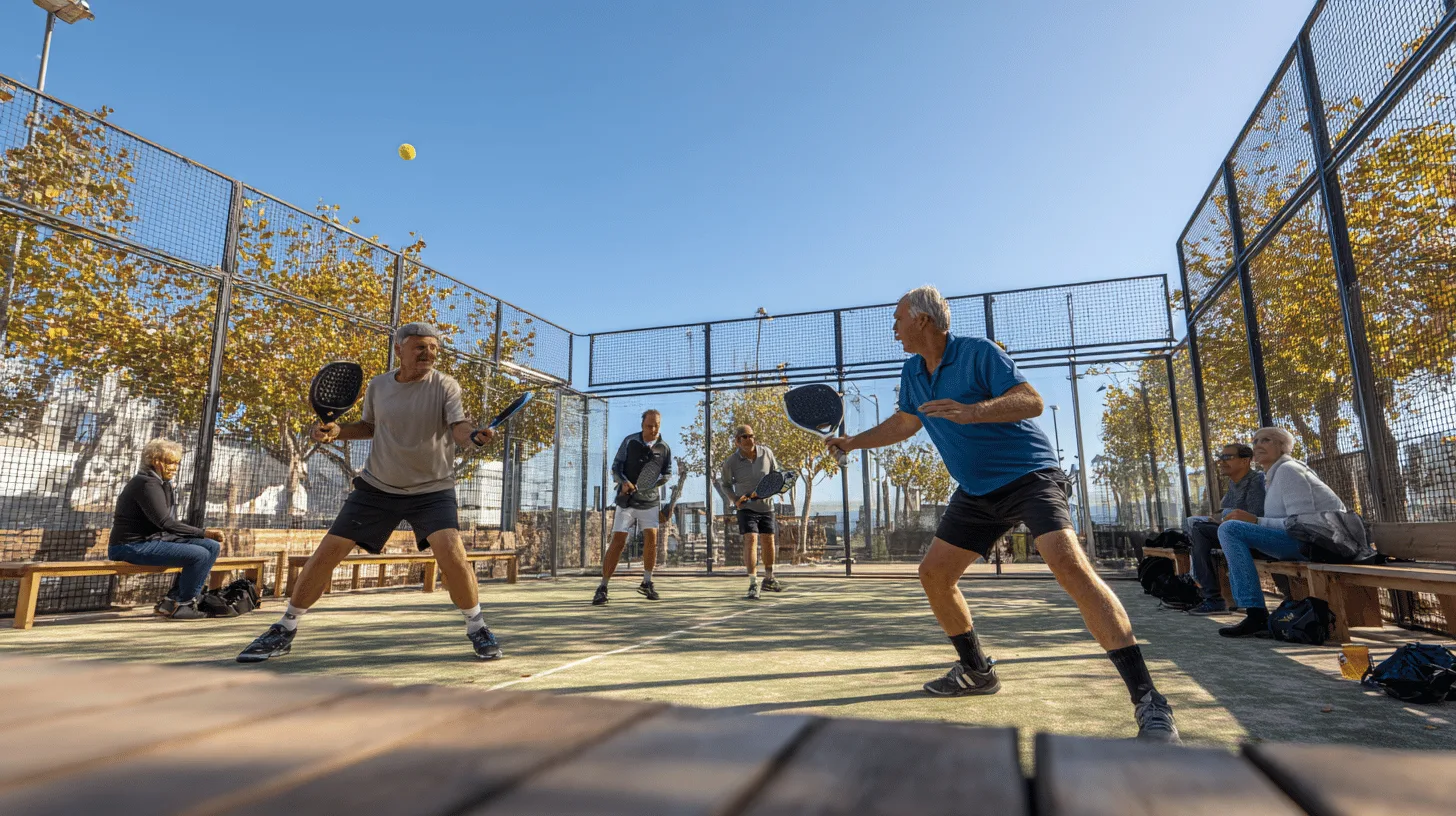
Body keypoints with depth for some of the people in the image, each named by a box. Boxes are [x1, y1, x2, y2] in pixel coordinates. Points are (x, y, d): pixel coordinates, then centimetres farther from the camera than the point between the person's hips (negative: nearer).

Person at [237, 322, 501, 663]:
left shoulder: (445, 386, -9)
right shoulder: (377, 386, 1)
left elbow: (459, 428, -23)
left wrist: (474, 436, -46)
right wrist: (337, 430, 1)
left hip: (432, 489, -3)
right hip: (377, 486, 3)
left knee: (450, 550, -23)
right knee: (328, 551, 1)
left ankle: (476, 627, -2)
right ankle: (285, 629, 24)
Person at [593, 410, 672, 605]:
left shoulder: (664, 448, -1)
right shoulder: (629, 441, -4)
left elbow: (667, 474, 6)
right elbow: (615, 468, -5)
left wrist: (650, 483, -12)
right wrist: (624, 482, -25)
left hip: (650, 501, 1)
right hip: (627, 500, -1)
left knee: (651, 537, -11)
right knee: (618, 542, -8)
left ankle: (647, 582, 10)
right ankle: (603, 587, 0)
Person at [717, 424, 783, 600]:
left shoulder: (766, 452, -7)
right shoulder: (730, 461, -13)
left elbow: (775, 473, 8)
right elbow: (724, 484, 3)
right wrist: (734, 499, -12)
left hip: (766, 505, 4)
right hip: (746, 506, -3)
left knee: (768, 541, 12)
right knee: (751, 539, -19)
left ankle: (769, 579, 32)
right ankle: (753, 584, -16)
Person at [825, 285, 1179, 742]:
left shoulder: (977, 352, -13)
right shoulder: (912, 373, 8)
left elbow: (1032, 401, -20)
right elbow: (905, 422, 23)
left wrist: (971, 411, -35)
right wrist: (853, 442, 23)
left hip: (1029, 476, -7)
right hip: (976, 492, 8)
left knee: (1069, 564, -28)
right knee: (933, 574, 3)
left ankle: (1147, 700, -21)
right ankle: (977, 671, 22)